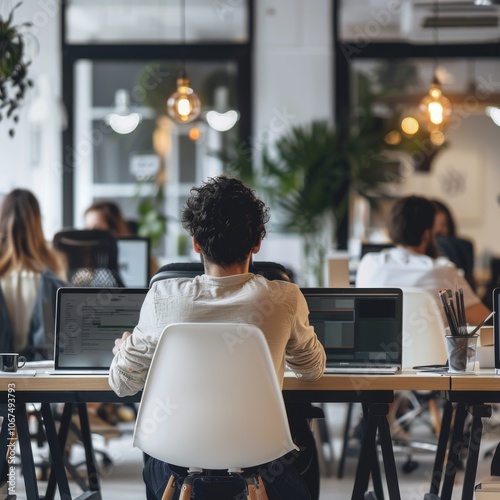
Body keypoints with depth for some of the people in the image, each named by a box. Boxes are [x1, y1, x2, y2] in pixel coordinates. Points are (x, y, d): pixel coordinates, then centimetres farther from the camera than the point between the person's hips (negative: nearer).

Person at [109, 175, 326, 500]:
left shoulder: (164, 299, -11)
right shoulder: (285, 300, -11)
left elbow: (123, 384, 1)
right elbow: (314, 370, 8)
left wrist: (124, 348, 24)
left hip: (182, 469, 1)